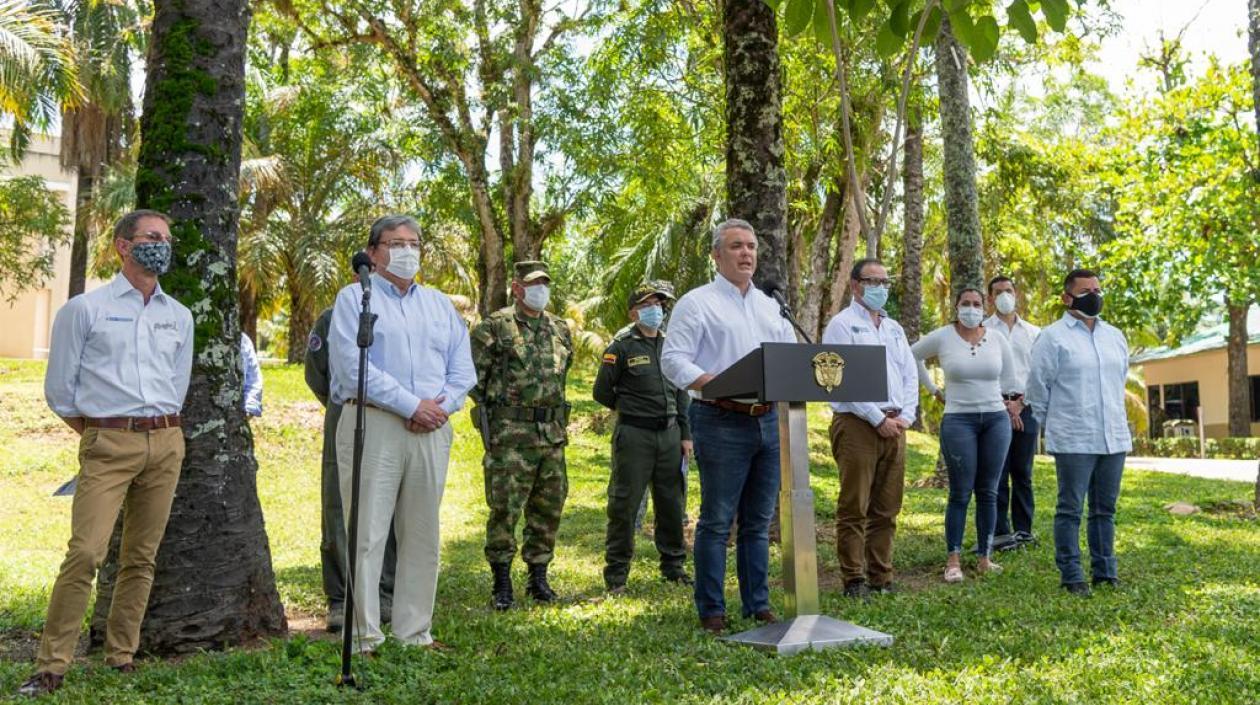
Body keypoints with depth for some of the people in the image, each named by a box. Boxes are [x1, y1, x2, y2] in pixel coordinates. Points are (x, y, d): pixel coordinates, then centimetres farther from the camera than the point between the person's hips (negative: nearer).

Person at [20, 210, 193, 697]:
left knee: (141, 557, 6)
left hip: (166, 443, 4)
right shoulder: (85, 309, 1)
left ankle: (122, 658, 16)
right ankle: (51, 667, -4)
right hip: (108, 446, -4)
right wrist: (98, 434, 11)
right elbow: (59, 389, 4)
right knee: (85, 554, -13)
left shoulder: (179, 316, 13)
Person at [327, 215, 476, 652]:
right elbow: (353, 365, -11)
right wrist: (411, 406, -14)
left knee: (422, 534, 9)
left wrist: (442, 405, -6)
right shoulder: (354, 299, 3)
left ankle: (416, 632, 17)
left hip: (431, 432, 5)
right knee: (368, 533, -4)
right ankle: (365, 637, 4)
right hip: (372, 424, -5)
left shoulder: (440, 304, 19)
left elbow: (462, 367, 13)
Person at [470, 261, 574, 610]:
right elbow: (473, 376, -4)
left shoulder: (560, 329, 13)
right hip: (510, 435, -5)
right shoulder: (494, 327, -5)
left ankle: (539, 577, 23)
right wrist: (499, 407, -1)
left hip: (553, 433, 6)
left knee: (549, 507, 10)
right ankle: (502, 583, 7)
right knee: (504, 508, -3)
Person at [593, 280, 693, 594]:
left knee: (673, 503, 12)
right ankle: (616, 572, 9)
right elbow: (602, 393, -2)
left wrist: (685, 434, 11)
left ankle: (673, 565, 27)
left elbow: (682, 392, 15)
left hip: (669, 434, 5)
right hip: (634, 436, -5)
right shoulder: (621, 347, -6)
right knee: (624, 504, -1)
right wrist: (631, 408, 9)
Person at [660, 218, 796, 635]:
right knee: (716, 521, -2)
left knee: (759, 521, 11)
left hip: (770, 420, 6)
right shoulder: (697, 303, 0)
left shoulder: (771, 307, 20)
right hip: (721, 422, -6)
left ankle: (757, 605, 20)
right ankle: (711, 611, 7)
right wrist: (713, 386, -23)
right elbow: (673, 359, -9)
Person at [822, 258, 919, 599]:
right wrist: (879, 419, -12)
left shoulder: (894, 328, 20)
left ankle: (881, 579, 15)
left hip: (894, 425, 7)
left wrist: (905, 417, 2)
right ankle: (854, 581, 2)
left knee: (887, 509, 8)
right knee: (854, 509, -4)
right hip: (857, 424, -7)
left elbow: (910, 375, 17)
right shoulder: (842, 324, -2)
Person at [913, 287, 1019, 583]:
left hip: (996, 419, 3)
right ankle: (953, 560, 5)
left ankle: (984, 558, 15)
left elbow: (1008, 378, 18)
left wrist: (1008, 405, 8)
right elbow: (911, 357, 10)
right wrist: (934, 389, 8)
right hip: (958, 420, -3)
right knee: (960, 493, -2)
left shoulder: (997, 340, 6)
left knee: (988, 492, 6)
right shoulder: (941, 337, -2)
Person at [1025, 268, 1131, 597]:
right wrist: (1052, 427, 4)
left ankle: (1105, 572, 20)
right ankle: (1071, 576, 6)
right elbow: (1037, 387, -2)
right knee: (1070, 510, 0)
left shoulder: (1115, 336, 13)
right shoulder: (1053, 337, -5)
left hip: (1114, 437, 6)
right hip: (1073, 441, -5)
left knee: (1105, 509, 12)